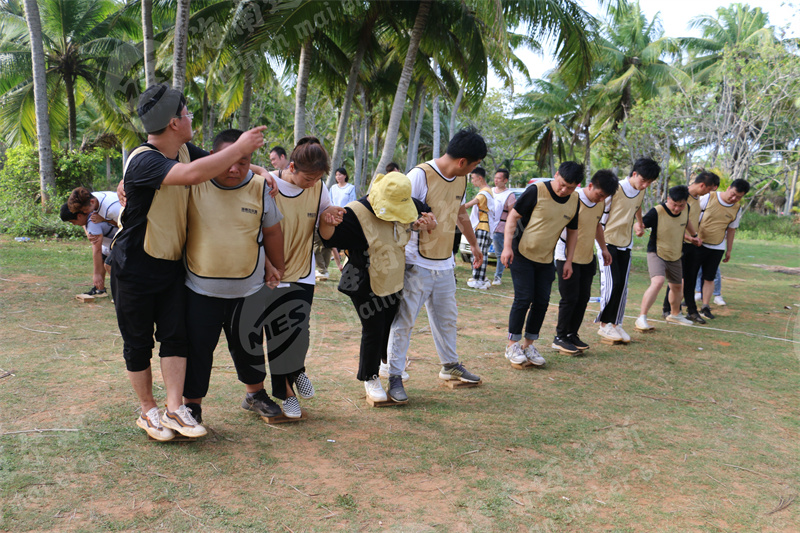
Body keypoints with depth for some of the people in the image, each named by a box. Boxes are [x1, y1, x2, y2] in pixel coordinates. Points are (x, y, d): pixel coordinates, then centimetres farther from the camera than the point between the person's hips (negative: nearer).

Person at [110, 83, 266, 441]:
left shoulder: (184, 151, 1)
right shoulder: (143, 160, -25)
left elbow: (218, 164, 17)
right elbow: (193, 174, -42)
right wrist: (241, 147, -32)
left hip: (171, 265, 7)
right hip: (135, 267, -6)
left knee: (175, 335, 0)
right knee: (138, 342, 7)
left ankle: (175, 410, 5)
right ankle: (148, 411, 21)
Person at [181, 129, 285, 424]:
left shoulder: (260, 188, -4)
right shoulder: (193, 182, -8)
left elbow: (272, 232, 10)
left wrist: (277, 268, 18)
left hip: (249, 289, 1)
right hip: (200, 289, -1)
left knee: (249, 344, 16)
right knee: (197, 347, 6)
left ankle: (255, 394, 40)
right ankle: (192, 404, 25)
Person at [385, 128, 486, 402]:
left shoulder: (460, 179, 7)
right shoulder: (421, 175, -16)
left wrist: (474, 245, 35)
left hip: (445, 265, 7)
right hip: (416, 265, -7)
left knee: (447, 318, 18)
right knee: (404, 320, -1)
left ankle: (450, 366, 34)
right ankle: (395, 376, 8)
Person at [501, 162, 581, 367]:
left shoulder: (574, 201, 2)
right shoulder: (536, 191, -15)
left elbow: (572, 231, 13)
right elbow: (513, 217, -11)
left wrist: (569, 260, 9)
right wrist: (507, 246, -18)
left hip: (546, 260, 5)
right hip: (522, 255, -5)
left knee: (542, 302, 4)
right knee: (523, 299, -8)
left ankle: (528, 345, 18)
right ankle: (512, 345, 5)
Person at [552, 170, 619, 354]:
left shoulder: (600, 204, 5)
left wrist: (603, 248, 24)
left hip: (588, 258, 7)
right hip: (568, 257, -7)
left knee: (583, 298, 9)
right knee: (570, 298, -4)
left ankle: (572, 335, 20)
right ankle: (560, 337, 8)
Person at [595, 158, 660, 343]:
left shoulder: (641, 192, 6)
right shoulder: (615, 189, -16)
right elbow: (599, 214, -11)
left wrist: (639, 223, 17)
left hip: (626, 244, 6)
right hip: (608, 242, -6)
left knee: (622, 286, 4)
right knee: (611, 284, -11)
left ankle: (615, 323, 12)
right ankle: (604, 324, 0)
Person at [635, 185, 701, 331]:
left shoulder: (686, 210, -6)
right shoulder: (657, 212, -24)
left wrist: (693, 236, 30)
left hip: (675, 255, 7)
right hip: (656, 253, -6)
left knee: (677, 286, 21)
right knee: (658, 281, -29)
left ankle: (675, 314, 48)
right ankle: (641, 318, -25)